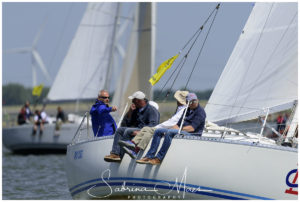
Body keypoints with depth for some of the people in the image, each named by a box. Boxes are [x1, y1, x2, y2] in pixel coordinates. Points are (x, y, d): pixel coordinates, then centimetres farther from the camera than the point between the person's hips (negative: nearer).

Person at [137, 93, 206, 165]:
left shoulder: (200, 111, -6)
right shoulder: (187, 110, 22)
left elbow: (192, 128, -16)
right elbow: (178, 124, 19)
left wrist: (178, 129, -15)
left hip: (192, 134, -9)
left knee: (169, 133, -33)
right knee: (158, 131, 1)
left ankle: (159, 158, -30)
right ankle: (149, 156, -7)